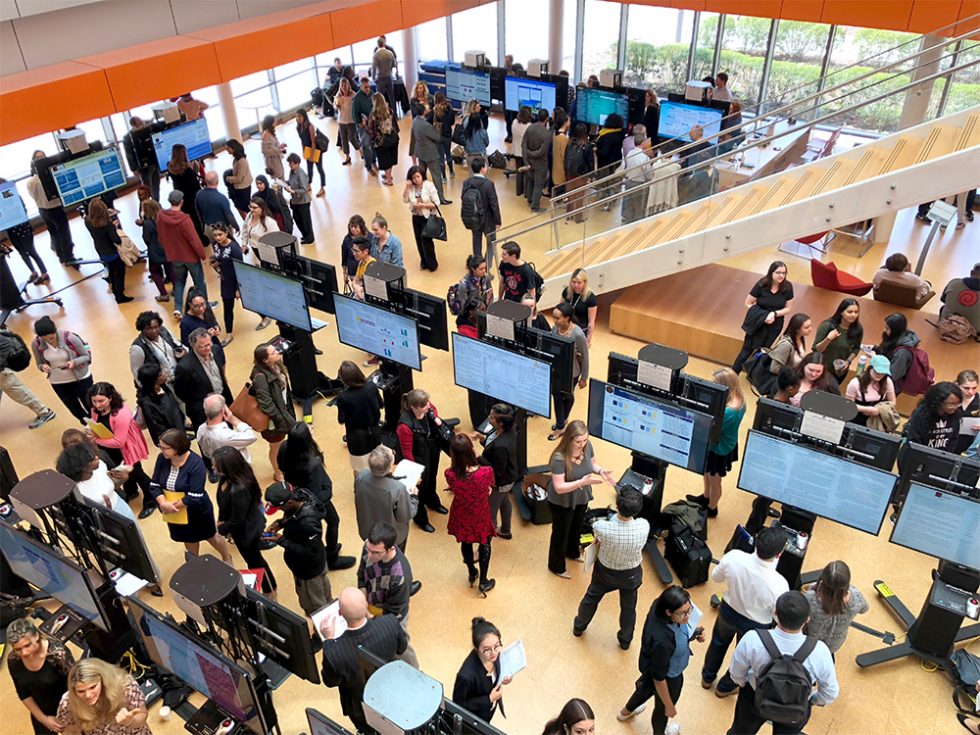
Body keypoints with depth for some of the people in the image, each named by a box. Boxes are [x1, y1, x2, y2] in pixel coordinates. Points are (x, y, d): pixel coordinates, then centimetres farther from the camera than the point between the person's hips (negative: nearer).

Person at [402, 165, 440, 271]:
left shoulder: (429, 186, -14)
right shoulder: (411, 187, -2)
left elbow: (436, 203, -14)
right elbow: (405, 200, -8)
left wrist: (422, 205, -22)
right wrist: (407, 188, -17)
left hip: (428, 217, -5)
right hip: (416, 217, 5)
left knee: (425, 239, -10)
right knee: (419, 241, 12)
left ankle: (432, 264, 8)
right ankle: (424, 262, 31)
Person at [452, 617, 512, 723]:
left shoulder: (493, 656, -24)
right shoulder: (467, 675, -42)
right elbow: (458, 703, -25)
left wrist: (502, 680, -19)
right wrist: (489, 699, -28)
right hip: (473, 719, -5)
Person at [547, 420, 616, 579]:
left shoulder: (587, 446, -20)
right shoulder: (559, 458, -37)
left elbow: (592, 463, 0)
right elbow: (559, 487, -35)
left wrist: (601, 471, -21)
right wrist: (582, 482, -44)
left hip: (581, 498, 6)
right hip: (562, 502, -6)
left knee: (576, 527, 31)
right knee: (561, 533, 18)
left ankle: (572, 553, 61)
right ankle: (556, 566, 43)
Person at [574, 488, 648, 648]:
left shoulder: (602, 527, -37)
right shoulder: (644, 526, -33)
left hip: (605, 571, 0)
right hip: (631, 575, 1)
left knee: (591, 598, 28)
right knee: (628, 607, 27)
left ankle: (579, 627, 54)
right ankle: (625, 640, 51)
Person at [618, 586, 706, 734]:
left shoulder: (658, 606, -26)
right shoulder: (662, 641, -45)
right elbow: (659, 677, -29)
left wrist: (693, 634, -12)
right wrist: (669, 705, -14)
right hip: (668, 677, -7)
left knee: (646, 689, 37)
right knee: (662, 708, 27)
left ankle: (625, 712, 66)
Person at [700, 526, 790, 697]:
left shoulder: (733, 556, -30)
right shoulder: (778, 584, -38)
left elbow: (716, 577, -8)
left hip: (728, 611, 3)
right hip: (755, 625, -2)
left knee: (718, 643, 34)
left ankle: (707, 677, 59)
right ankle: (726, 687, 56)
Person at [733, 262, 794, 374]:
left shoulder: (787, 287, -13)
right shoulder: (761, 285, -20)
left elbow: (787, 309, -4)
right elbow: (748, 304, -13)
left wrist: (774, 313, -23)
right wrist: (763, 315, -22)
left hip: (775, 326, 3)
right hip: (757, 323, -3)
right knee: (747, 350, 0)